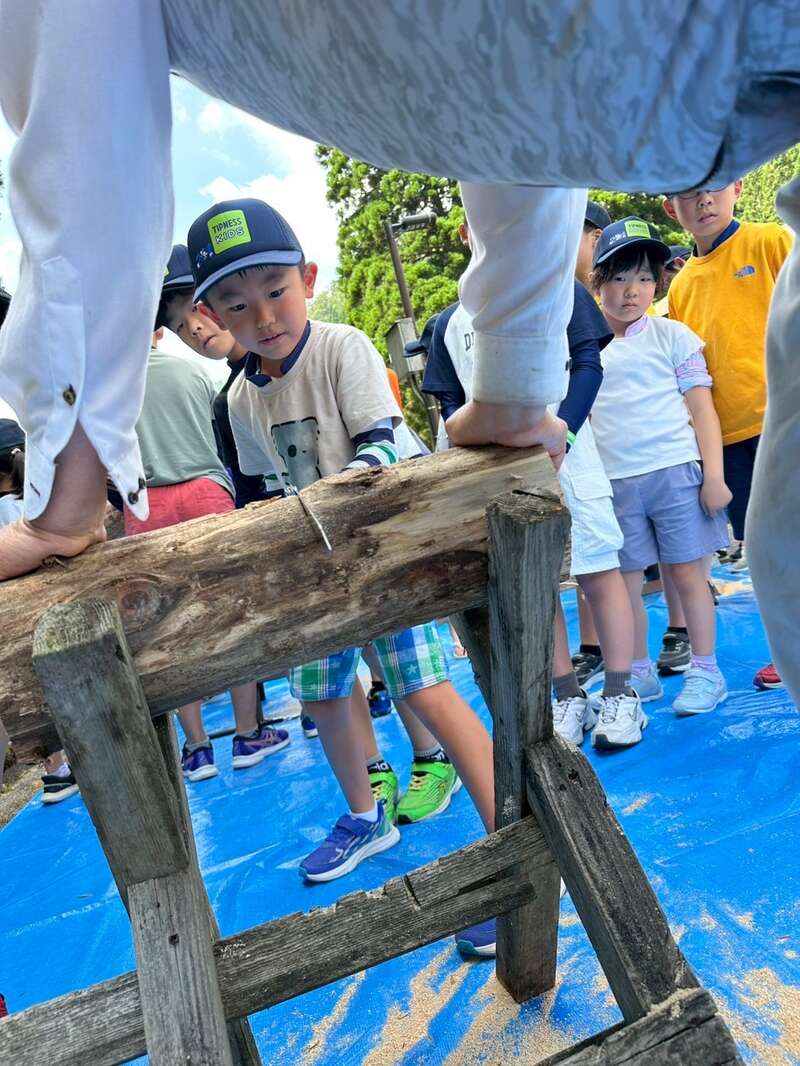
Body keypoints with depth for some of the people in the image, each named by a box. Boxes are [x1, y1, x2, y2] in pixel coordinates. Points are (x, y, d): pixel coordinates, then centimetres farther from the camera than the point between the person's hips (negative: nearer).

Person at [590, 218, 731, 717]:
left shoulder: (672, 335, 2)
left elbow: (702, 408, 0)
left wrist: (714, 474, -8)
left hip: (674, 473, -3)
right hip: (614, 483, 3)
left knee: (687, 573, 4)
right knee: (625, 582, 8)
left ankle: (705, 671, 18)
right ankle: (639, 672, 24)